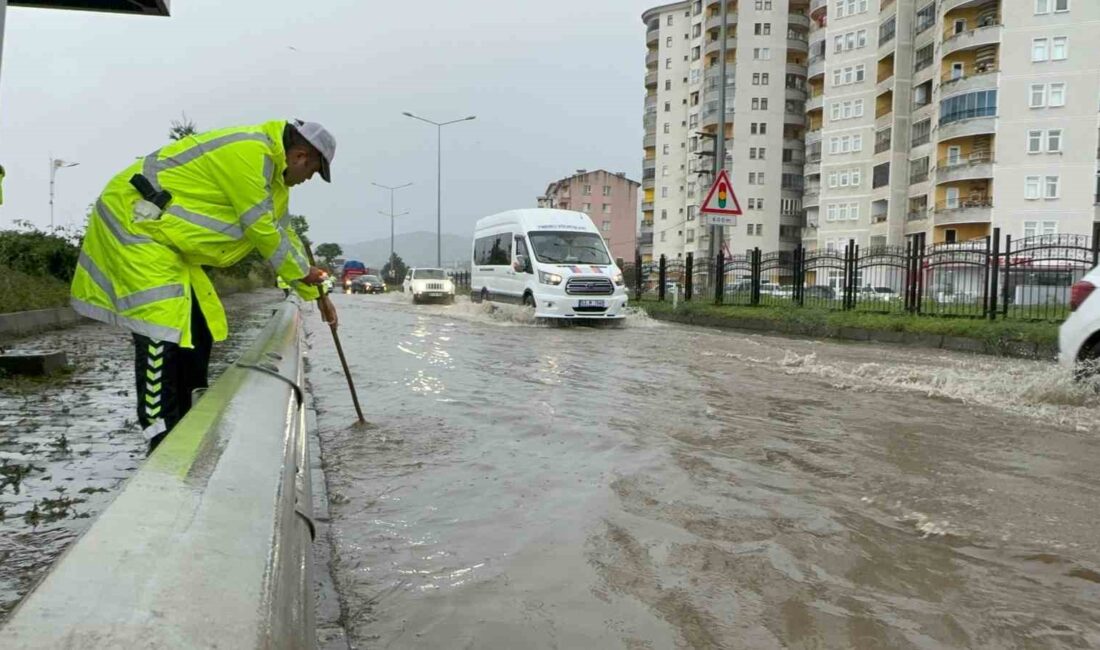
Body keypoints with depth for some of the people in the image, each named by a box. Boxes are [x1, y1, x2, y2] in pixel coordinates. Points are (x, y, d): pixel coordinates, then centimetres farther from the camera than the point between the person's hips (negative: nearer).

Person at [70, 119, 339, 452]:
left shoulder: (272, 169, 11)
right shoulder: (248, 152, -22)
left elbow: (283, 233, 19)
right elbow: (260, 229, -19)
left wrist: (314, 291, 21)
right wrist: (301, 272, -4)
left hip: (163, 232, 10)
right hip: (132, 217, -10)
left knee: (197, 329, 9)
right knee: (162, 330, -16)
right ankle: (162, 441, -10)